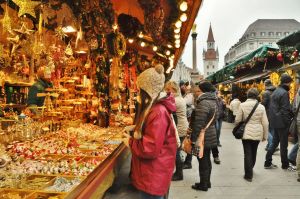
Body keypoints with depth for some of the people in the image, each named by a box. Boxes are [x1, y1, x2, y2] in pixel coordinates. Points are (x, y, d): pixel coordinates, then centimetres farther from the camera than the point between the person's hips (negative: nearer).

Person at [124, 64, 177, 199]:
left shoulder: (158, 112, -27)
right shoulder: (154, 108, 7)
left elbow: (150, 149, -29)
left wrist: (130, 142, -13)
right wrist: (135, 130, 5)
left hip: (153, 176, -10)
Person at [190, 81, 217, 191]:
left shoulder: (204, 102, -21)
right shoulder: (212, 101, 10)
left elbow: (199, 123, -24)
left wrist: (193, 138, -18)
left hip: (203, 137, -10)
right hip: (210, 135, 10)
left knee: (203, 161, 3)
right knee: (207, 160, 18)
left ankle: (203, 185, 15)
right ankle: (207, 182, 30)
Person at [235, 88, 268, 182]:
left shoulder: (242, 105, -8)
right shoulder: (261, 107, -4)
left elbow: (237, 120, -5)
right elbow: (265, 123, -2)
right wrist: (265, 135, 9)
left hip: (246, 133, -2)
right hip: (257, 133, 2)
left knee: (247, 153, 5)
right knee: (253, 152, 20)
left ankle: (248, 175, 6)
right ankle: (250, 169, 38)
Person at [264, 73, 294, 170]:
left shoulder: (275, 91, 13)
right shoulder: (284, 93, -15)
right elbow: (285, 110, -18)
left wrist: (272, 119, 17)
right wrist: (288, 122, -13)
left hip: (274, 121, 9)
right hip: (282, 122, -9)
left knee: (274, 142, 14)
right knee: (283, 144, 4)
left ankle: (268, 163, 17)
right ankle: (285, 165, 17)